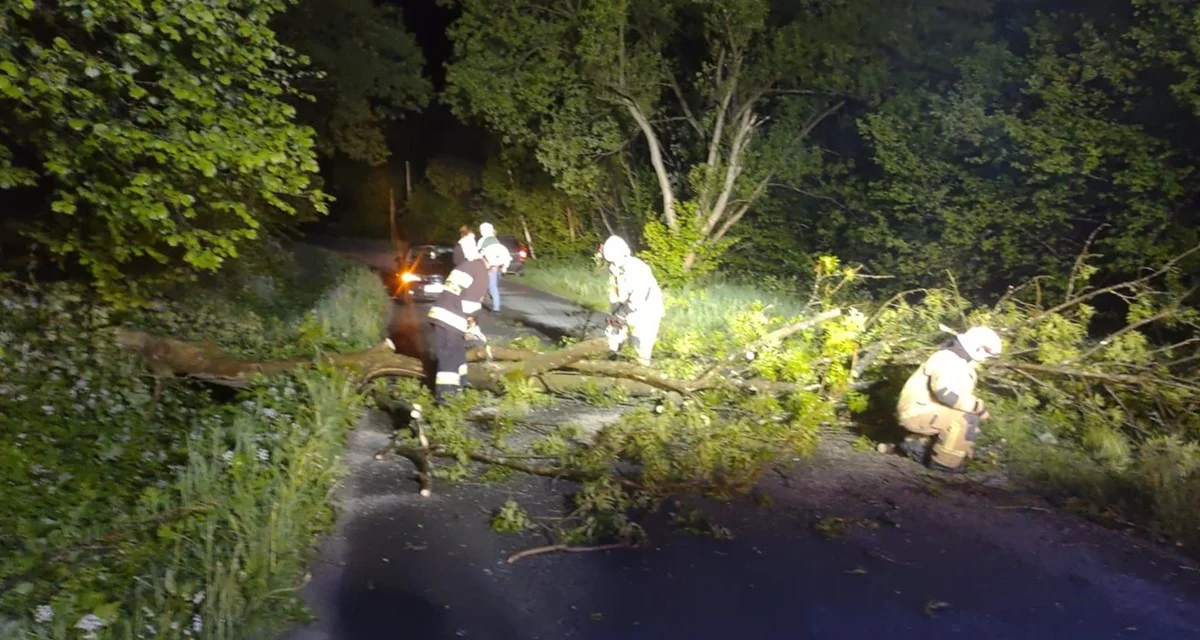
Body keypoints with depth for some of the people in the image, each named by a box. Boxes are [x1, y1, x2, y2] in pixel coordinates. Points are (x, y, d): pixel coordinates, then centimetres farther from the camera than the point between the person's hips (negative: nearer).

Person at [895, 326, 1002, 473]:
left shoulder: (961, 363, 15)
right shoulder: (947, 360, -17)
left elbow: (961, 396, 24)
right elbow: (946, 393, -33)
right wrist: (979, 407, -23)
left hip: (921, 411, 11)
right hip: (917, 412, -11)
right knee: (967, 419, -23)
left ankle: (916, 443, 18)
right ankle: (945, 462, -11)